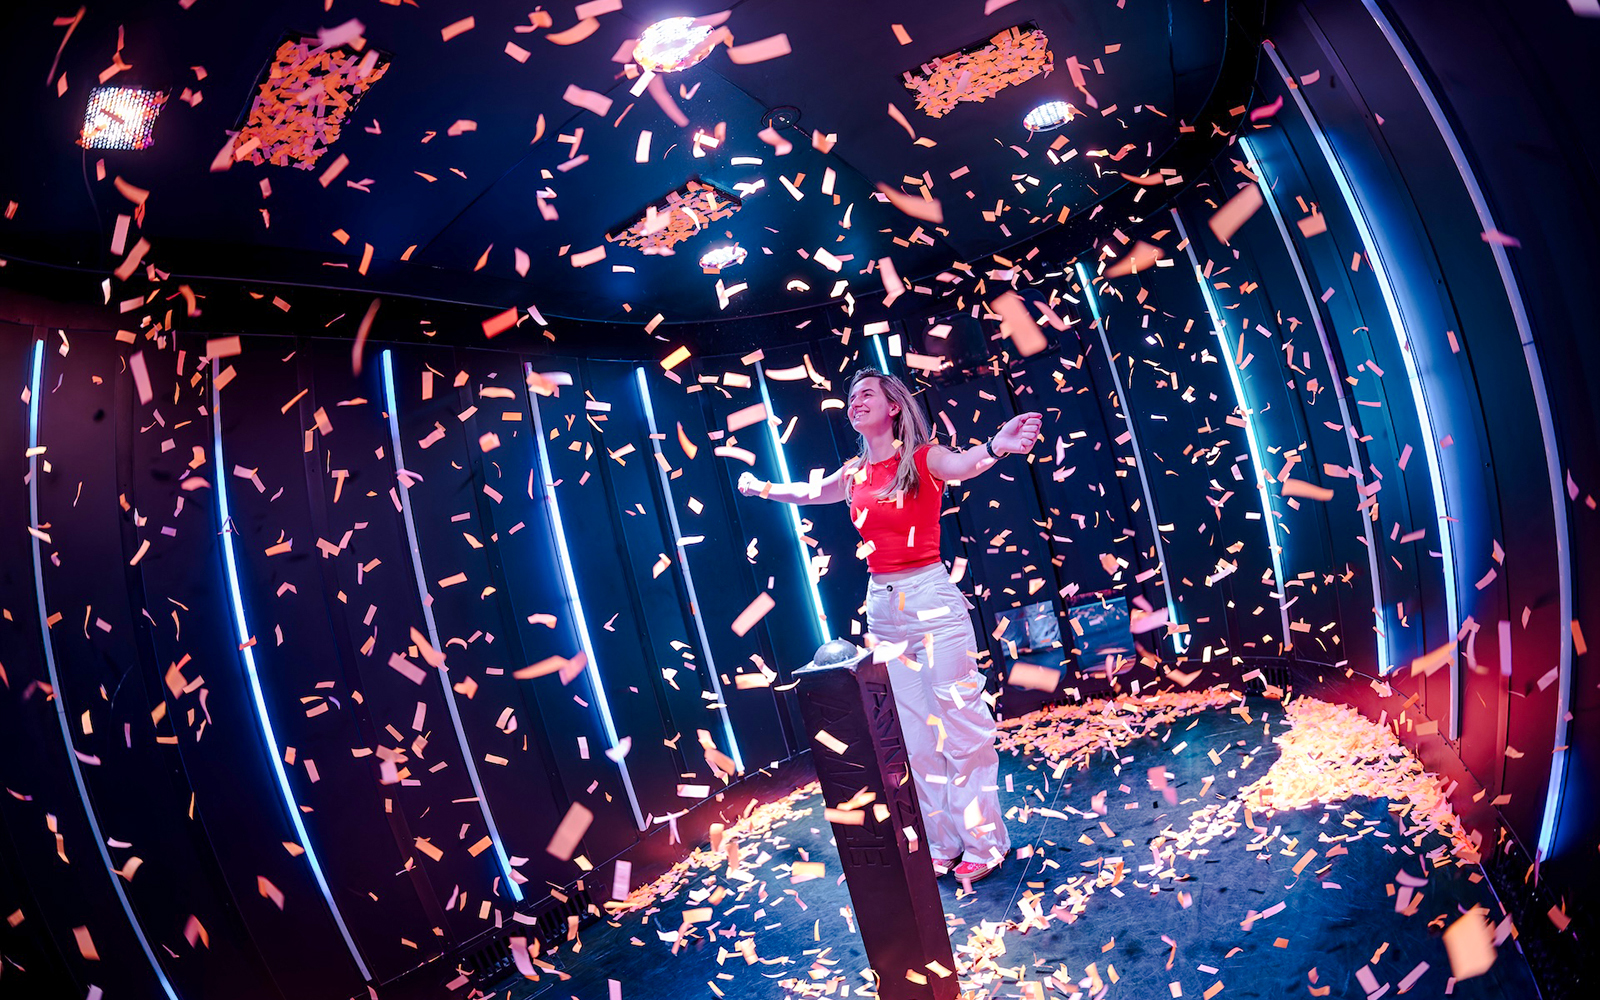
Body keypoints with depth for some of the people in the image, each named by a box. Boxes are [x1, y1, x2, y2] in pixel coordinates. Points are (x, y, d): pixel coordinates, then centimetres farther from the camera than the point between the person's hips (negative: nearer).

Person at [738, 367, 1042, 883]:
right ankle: (940, 846, 23)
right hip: (883, 605, 6)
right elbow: (809, 492, 29)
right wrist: (763, 488, 29)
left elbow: (961, 464, -28)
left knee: (961, 722, -1)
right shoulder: (855, 475, 9)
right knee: (914, 735, 11)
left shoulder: (923, 458, -6)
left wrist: (995, 447, -48)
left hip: (932, 598, -6)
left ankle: (983, 842, 12)